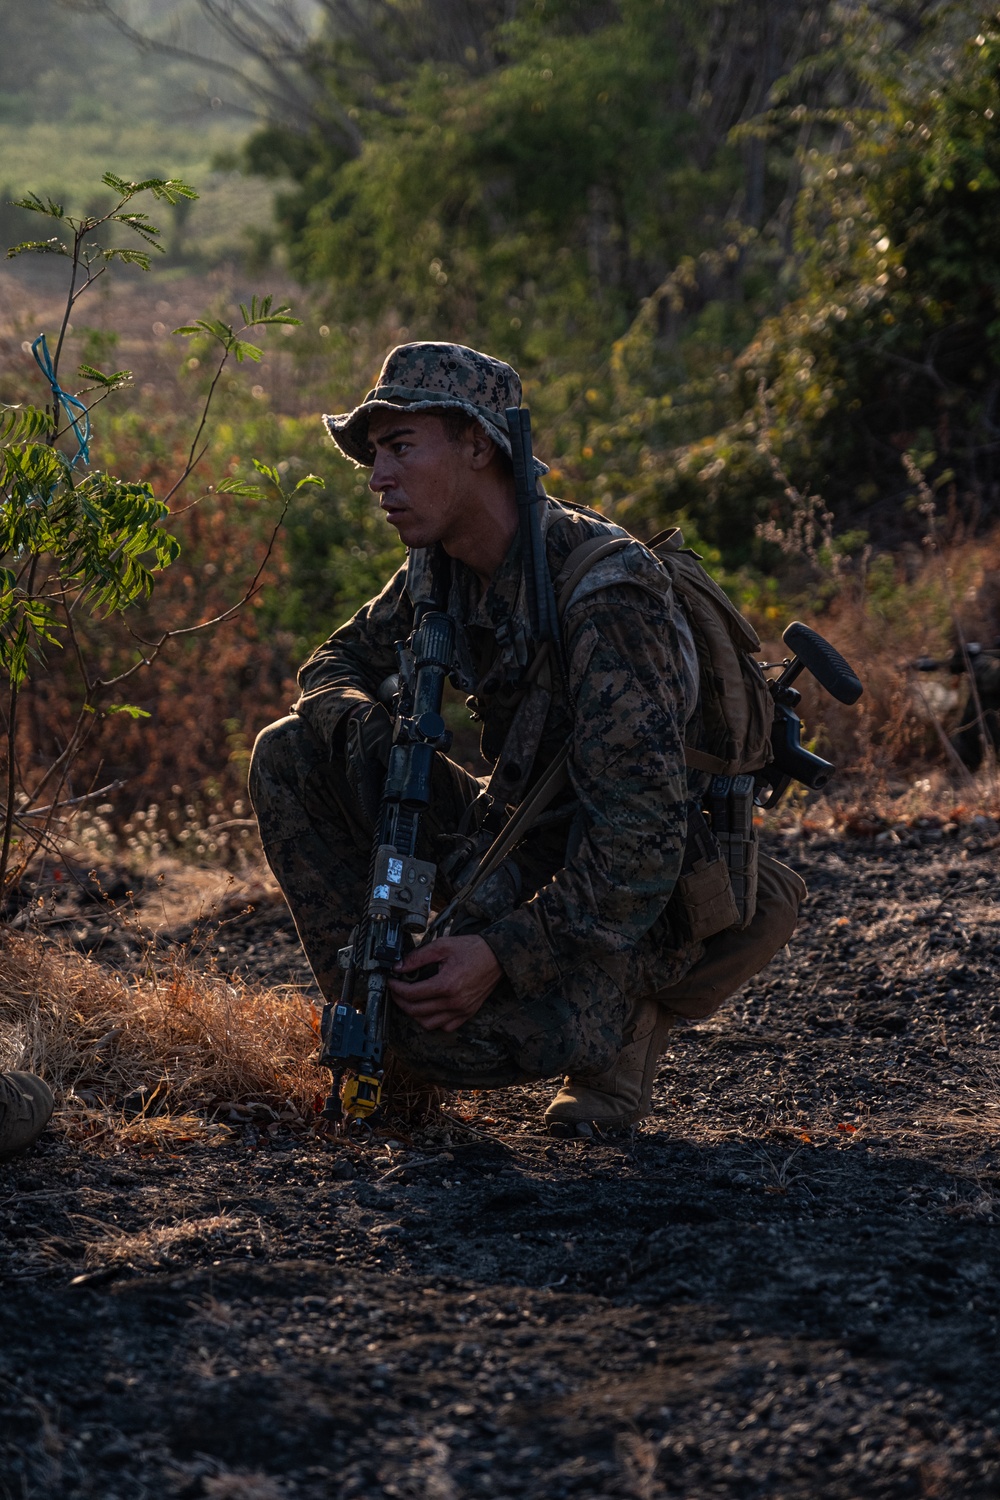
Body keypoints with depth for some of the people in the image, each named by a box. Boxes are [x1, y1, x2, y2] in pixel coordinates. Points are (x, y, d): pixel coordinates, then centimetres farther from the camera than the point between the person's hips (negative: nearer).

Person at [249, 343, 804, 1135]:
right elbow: (338, 662, 16)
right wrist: (372, 726, -10)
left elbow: (642, 838, -31)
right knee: (290, 751, -4)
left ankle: (630, 996, -3)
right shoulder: (444, 567, -1)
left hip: (627, 892, -8)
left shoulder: (606, 592, -27)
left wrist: (503, 953, -35)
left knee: (443, 1027, -33)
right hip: (517, 843, 8)